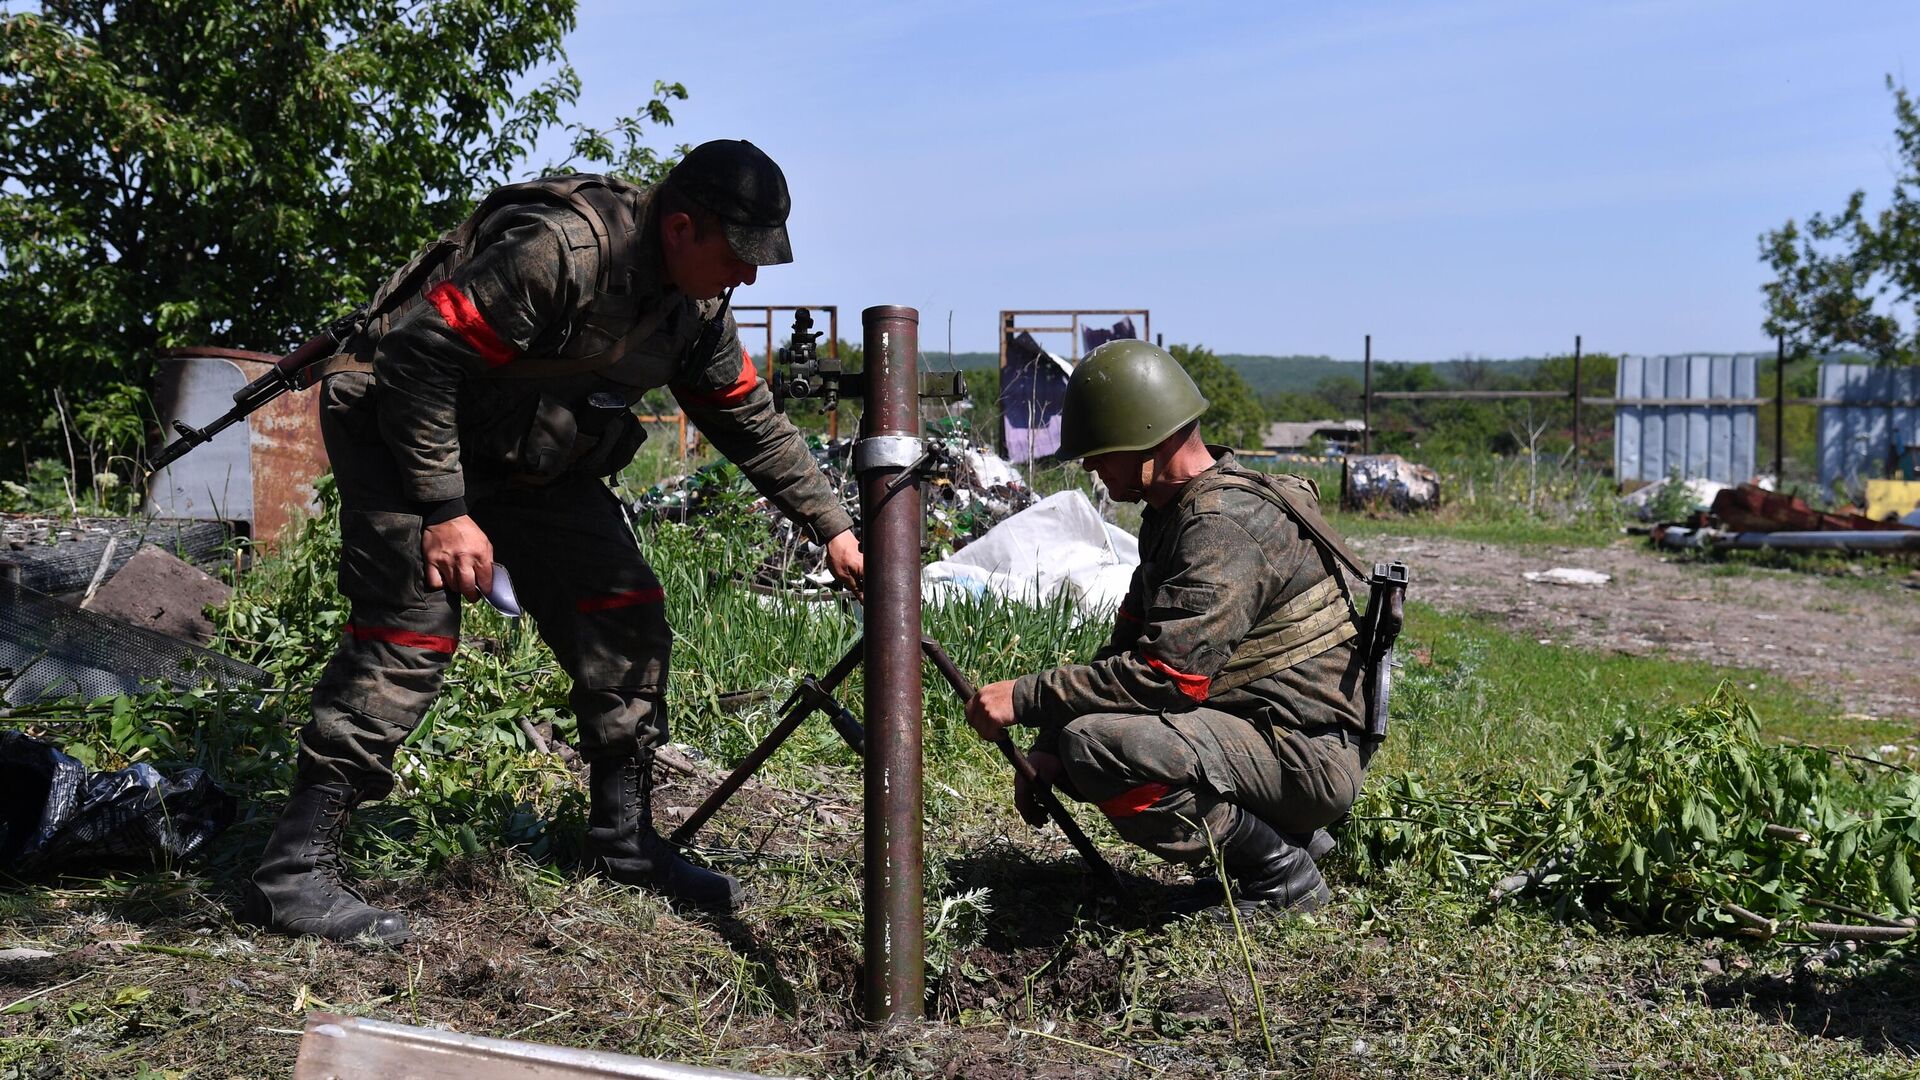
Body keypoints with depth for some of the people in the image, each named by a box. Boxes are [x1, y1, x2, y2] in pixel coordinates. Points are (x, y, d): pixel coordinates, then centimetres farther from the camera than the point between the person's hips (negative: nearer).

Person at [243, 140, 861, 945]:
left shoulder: (697, 310, -2)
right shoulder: (560, 249, -30)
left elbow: (754, 424, 9)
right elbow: (418, 358, -29)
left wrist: (831, 528, 5)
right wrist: (443, 511, -28)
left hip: (532, 456, 8)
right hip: (404, 431, -8)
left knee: (625, 610, 2)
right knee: (413, 626, -20)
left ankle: (624, 838, 13)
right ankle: (293, 870, -15)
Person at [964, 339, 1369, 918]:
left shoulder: (1226, 523, -21)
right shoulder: (1174, 512, 12)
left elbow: (1170, 674, -29)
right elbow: (1127, 647, 12)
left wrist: (1026, 698, -22)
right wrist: (1047, 744, 0)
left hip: (1304, 756, -11)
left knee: (1095, 745, -28)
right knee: (1067, 736, 13)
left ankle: (1281, 871, -9)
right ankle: (1286, 833, 12)